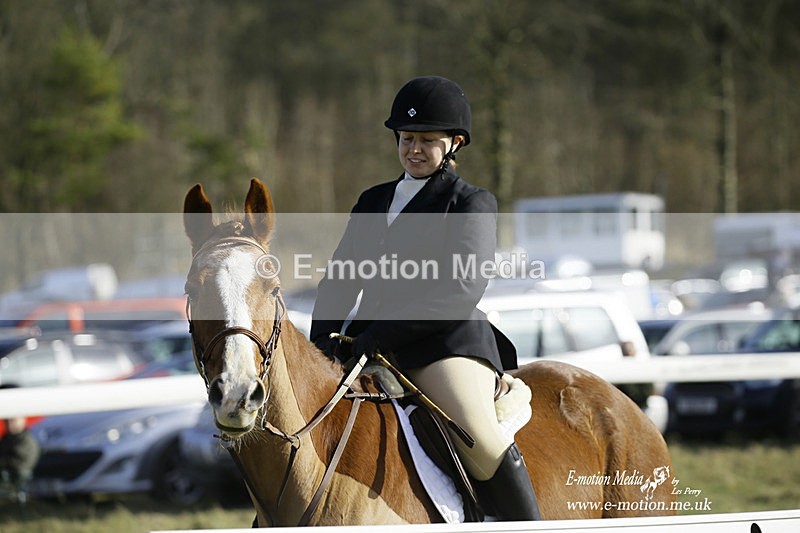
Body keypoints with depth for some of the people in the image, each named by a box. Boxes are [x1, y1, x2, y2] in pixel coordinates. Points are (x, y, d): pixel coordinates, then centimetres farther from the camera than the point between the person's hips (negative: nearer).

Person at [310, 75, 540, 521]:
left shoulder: (472, 204, 2)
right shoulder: (374, 202, 21)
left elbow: (462, 291, -11)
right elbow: (340, 279, 17)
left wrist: (381, 335, -18)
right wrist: (323, 338, -3)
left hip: (445, 342, -7)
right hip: (369, 346, 7)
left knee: (480, 437, -29)